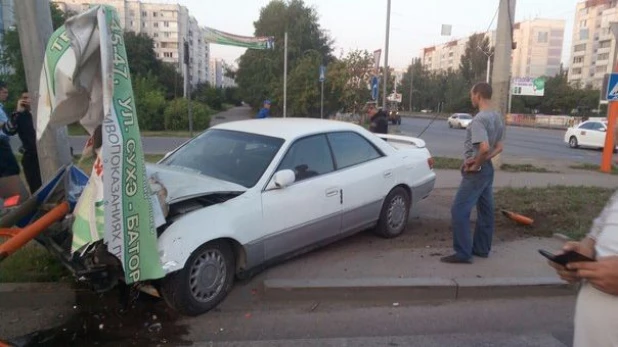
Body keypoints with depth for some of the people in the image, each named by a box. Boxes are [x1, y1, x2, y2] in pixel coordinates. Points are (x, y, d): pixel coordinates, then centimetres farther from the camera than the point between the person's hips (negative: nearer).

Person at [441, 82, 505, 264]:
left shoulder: (479, 119, -22)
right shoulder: (497, 117, 9)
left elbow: (485, 148, -34)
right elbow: (498, 148, 11)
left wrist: (475, 164, -18)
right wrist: (479, 160, 1)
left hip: (476, 172, -10)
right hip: (488, 169, 10)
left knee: (459, 210, -6)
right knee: (485, 210, 15)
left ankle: (463, 253, -4)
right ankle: (481, 248, 26)